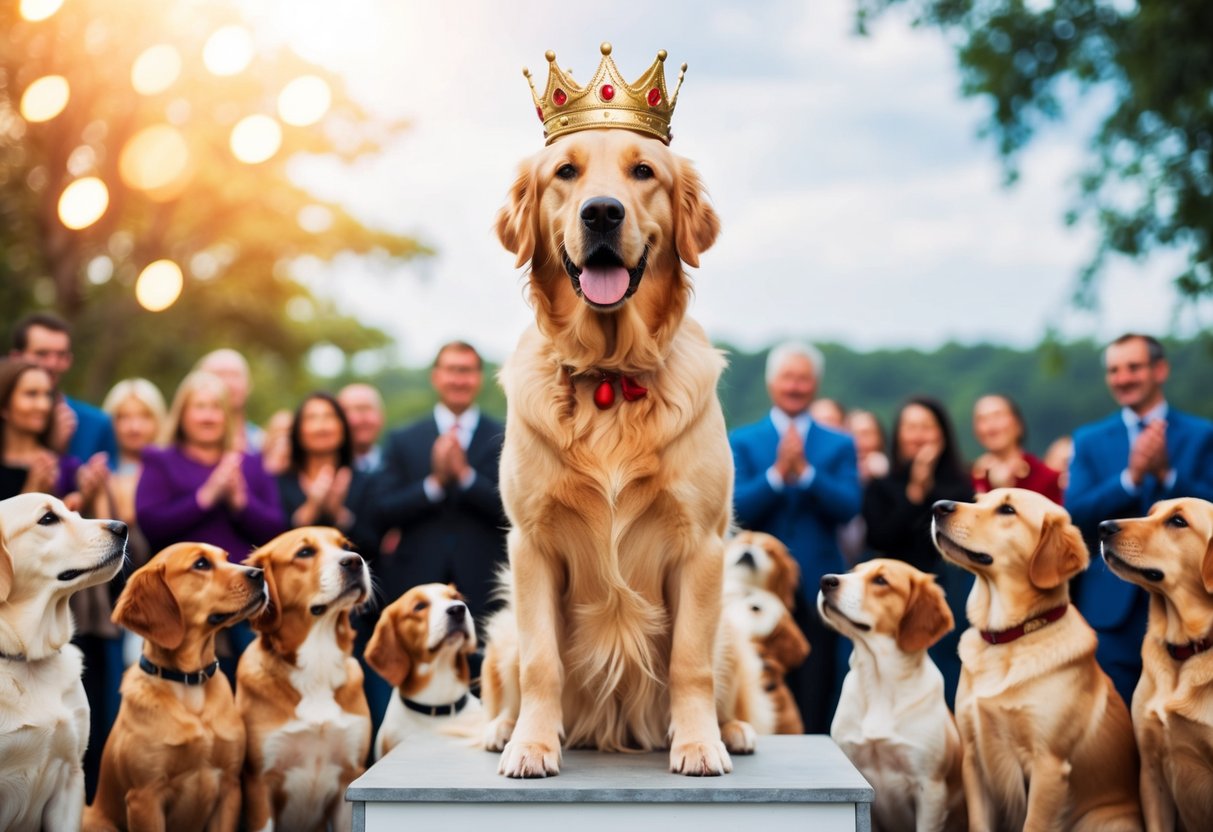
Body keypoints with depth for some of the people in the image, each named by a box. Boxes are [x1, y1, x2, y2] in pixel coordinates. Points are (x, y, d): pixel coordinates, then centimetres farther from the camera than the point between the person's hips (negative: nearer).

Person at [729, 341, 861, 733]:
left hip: (817, 587, 1)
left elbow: (848, 506, -5)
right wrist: (777, 472, -19)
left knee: (815, 707, 2)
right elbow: (736, 508, -6)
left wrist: (804, 471, -17)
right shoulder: (742, 441, 7)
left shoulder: (839, 445, 10)